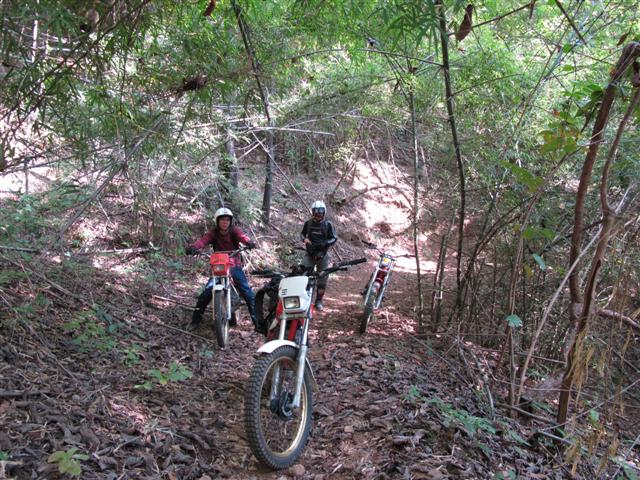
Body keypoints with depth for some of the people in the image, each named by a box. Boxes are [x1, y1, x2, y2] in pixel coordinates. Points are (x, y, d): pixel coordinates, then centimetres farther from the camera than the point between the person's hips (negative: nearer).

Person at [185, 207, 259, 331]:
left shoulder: (234, 230, -3)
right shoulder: (213, 233, 0)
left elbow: (241, 236, -24)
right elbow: (203, 240, -18)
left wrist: (249, 242, -48)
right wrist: (193, 247, -41)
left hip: (235, 265, -1)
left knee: (247, 292, -9)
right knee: (206, 293, -9)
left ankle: (257, 320, 1)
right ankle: (196, 319, 6)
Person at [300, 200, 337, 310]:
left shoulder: (328, 224, -4)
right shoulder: (308, 223, 2)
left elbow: (334, 238, -3)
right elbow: (302, 233, 16)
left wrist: (324, 243, -21)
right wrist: (304, 239, -8)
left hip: (322, 254, -1)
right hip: (309, 253, 1)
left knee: (322, 278, 5)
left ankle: (319, 300, 19)